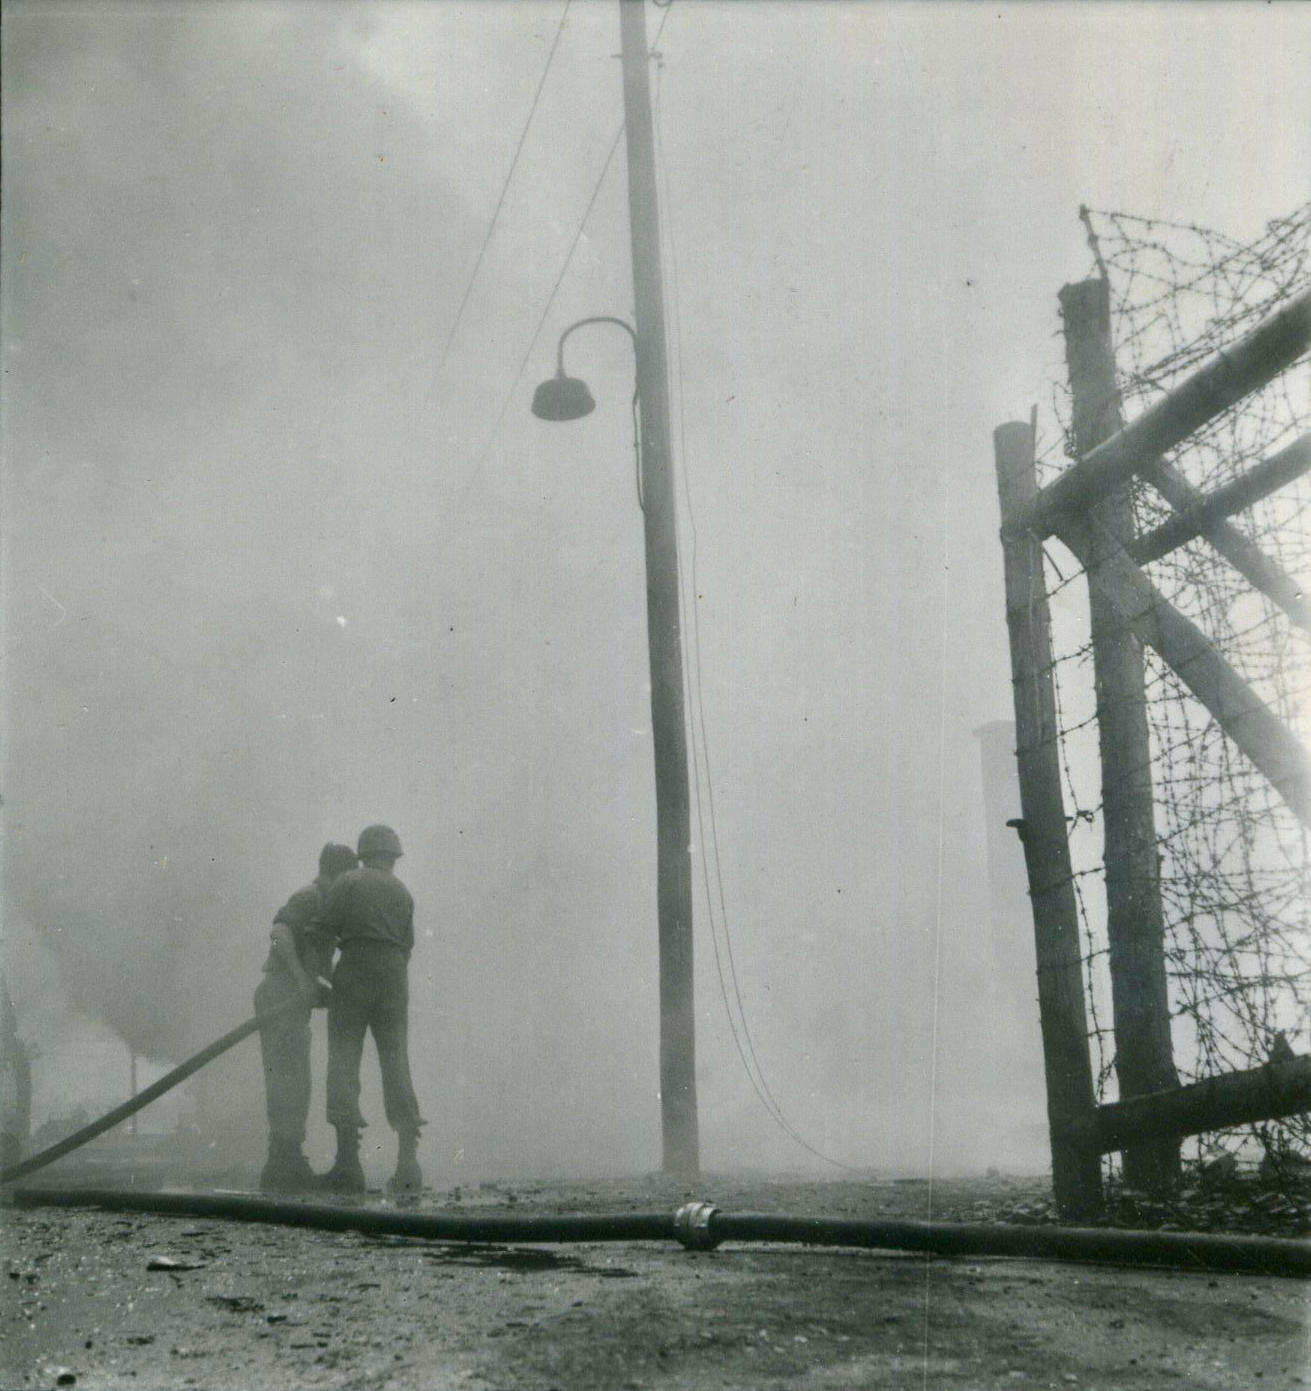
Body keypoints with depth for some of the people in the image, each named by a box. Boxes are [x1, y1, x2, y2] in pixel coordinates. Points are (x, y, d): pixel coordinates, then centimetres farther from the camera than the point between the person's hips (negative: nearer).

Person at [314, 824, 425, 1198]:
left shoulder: (349, 883, 0)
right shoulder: (403, 893, 16)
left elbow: (322, 929, -7)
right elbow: (407, 943, 15)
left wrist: (337, 941, 13)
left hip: (354, 971, -4)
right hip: (394, 976, 4)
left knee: (344, 1061, 0)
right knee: (396, 1063, 4)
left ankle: (348, 1164, -5)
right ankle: (407, 1165, -5)